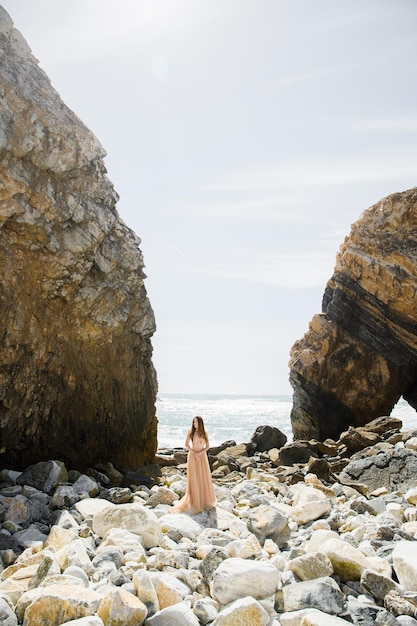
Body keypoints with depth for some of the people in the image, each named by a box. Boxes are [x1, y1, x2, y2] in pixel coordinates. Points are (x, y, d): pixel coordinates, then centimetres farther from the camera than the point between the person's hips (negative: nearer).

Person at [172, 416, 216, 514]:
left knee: (204, 478, 5)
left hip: (202, 456, 2)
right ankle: (195, 501, 7)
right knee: (194, 479, -1)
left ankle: (205, 500, 21)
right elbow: (186, 444, -7)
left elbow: (207, 446, 2)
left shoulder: (204, 433, 4)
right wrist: (194, 453, -14)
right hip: (192, 456, -2)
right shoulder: (190, 432, -2)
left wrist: (199, 453, -12)